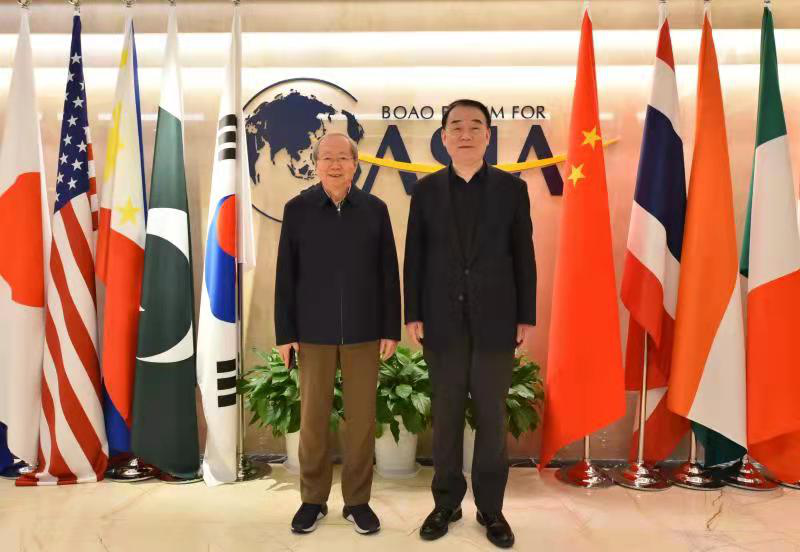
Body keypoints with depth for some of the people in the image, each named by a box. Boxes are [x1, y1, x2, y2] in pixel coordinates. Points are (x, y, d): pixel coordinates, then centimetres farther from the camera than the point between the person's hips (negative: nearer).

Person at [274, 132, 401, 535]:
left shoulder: (375, 209, 1)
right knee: (312, 418, 7)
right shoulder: (297, 209, -1)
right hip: (314, 330, 0)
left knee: (362, 418, 6)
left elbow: (389, 273, 3)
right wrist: (284, 333, -3)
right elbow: (285, 275, 0)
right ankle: (313, 499, 23)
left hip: (364, 330, 1)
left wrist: (391, 329, 0)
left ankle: (357, 501, 21)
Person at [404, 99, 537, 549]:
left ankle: (491, 508, 21)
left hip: (495, 321, -1)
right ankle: (447, 502, 25)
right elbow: (414, 256, 3)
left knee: (492, 415, 7)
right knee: (447, 414, 10)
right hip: (444, 321, 1)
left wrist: (527, 316, -2)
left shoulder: (511, 188, 1)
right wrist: (413, 315, -2)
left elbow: (524, 256, 1)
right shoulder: (427, 189, 4)